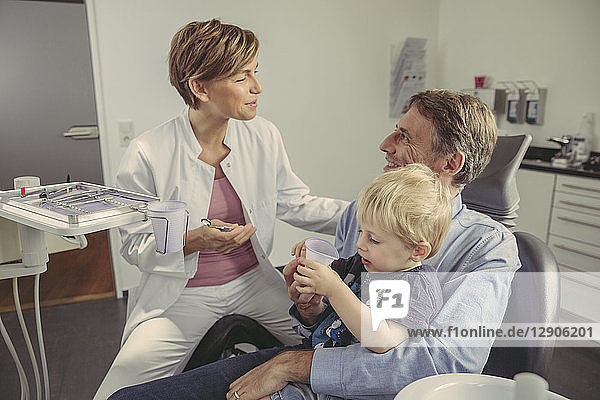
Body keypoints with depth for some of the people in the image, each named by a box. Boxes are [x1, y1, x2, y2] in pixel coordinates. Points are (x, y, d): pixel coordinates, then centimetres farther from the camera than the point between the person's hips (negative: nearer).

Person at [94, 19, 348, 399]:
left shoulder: (264, 136, -6)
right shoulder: (148, 154, -16)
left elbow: (297, 204, 5)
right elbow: (135, 245, -7)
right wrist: (190, 242, -26)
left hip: (253, 279, 3)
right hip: (183, 293, -2)